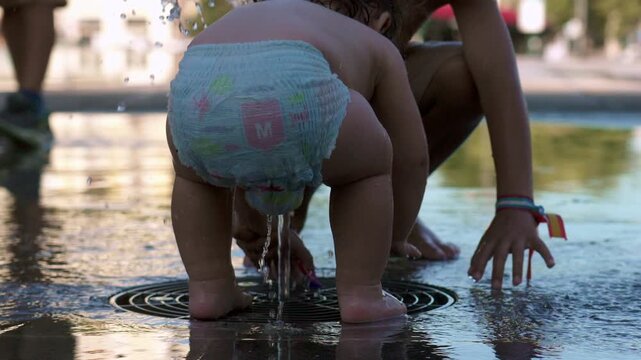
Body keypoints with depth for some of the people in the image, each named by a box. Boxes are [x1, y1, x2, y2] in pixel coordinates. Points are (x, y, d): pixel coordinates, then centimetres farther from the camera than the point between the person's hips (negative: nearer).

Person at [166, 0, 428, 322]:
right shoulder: (379, 48, 35)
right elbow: (411, 158, 38)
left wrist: (261, 229, 70)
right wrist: (395, 237, 55)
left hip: (196, 91, 4)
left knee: (195, 170, 38)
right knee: (369, 163, 26)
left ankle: (208, 288, 28)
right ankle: (361, 295, 21)